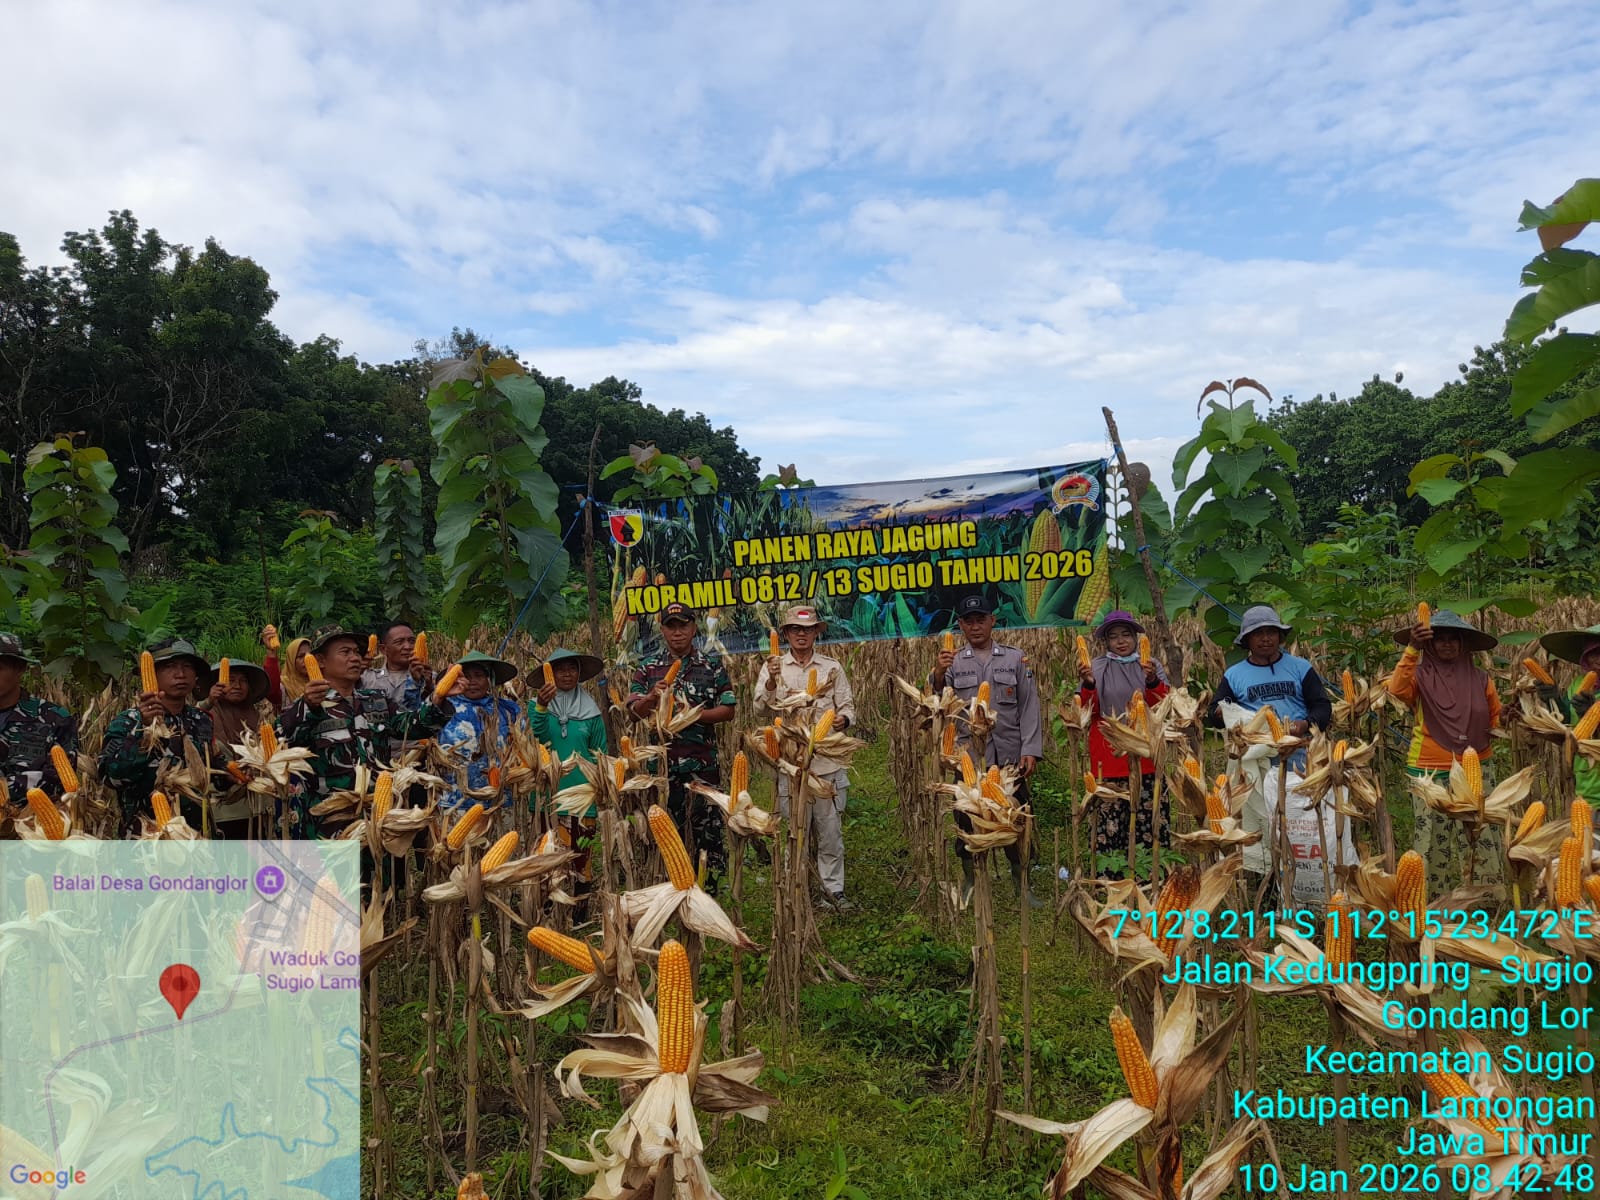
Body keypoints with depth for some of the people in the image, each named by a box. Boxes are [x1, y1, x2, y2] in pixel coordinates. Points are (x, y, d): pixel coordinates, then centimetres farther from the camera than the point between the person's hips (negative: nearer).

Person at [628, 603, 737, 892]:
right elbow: (634, 711, 2)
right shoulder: (648, 667, 8)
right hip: (663, 762, 1)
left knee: (707, 828, 3)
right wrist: (652, 696, -19)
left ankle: (708, 893, 14)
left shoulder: (713, 665, 5)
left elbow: (728, 709, 1)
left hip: (703, 762, -1)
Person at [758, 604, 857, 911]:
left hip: (827, 761, 1)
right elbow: (762, 706, -9)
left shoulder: (832, 668, 9)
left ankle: (833, 887, 18)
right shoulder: (774, 668, 5)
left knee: (830, 828, 6)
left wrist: (843, 719, -14)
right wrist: (771, 681, -28)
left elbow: (847, 706, 9)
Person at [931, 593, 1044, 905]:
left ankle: (1022, 887, 20)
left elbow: (1029, 707, 4)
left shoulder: (1015, 658, 8)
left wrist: (1031, 750, -5)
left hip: (1009, 756, 0)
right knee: (968, 823, 7)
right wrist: (938, 675, -21)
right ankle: (969, 887, 22)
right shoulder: (952, 662, 7)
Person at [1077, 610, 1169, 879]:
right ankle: (1109, 877, 4)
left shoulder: (1151, 666, 9)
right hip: (1108, 757, -1)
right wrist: (1089, 685, -16)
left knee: (1150, 813, -4)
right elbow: (1087, 710, 1)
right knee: (1109, 816, -2)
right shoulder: (1096, 667, 7)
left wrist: (1153, 681, -19)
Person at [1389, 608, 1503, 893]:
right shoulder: (1421, 675, -3)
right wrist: (1412, 649, -31)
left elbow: (1496, 715, 18)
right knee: (1434, 840, 2)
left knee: (1481, 837, 6)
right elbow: (1398, 690, -25)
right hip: (1431, 773, -3)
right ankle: (1434, 896, 11)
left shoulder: (1479, 678, 6)